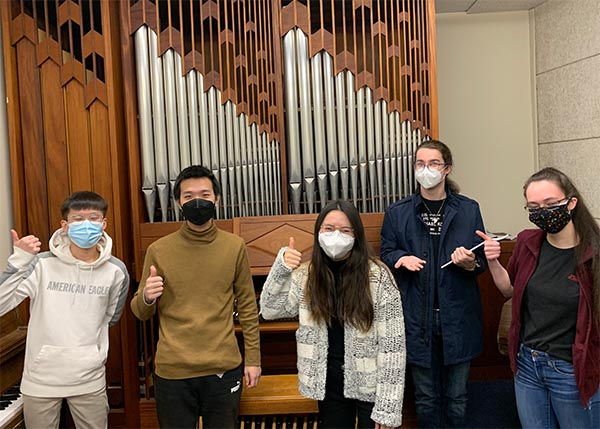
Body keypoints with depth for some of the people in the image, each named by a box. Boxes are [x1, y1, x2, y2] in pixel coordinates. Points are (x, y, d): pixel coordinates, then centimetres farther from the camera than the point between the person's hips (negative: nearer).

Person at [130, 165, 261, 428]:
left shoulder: (235, 246, -1)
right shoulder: (158, 250, -2)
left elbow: (247, 306, 4)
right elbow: (141, 313, 4)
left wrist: (253, 358, 3)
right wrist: (146, 298, -17)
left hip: (224, 369, 0)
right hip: (172, 372, 0)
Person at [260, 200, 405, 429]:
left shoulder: (377, 276, -14)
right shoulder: (306, 274, -1)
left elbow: (392, 344, -14)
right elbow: (270, 310, -5)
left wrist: (388, 406, -15)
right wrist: (281, 268, -19)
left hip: (370, 385, -3)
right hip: (328, 384, 4)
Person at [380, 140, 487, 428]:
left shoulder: (468, 209, 4)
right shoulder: (397, 213, 4)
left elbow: (483, 259, 7)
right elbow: (385, 255, 10)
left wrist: (469, 263, -16)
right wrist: (401, 258, -12)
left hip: (457, 317, 0)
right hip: (417, 318, 0)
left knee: (456, 398, 12)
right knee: (426, 398, 12)